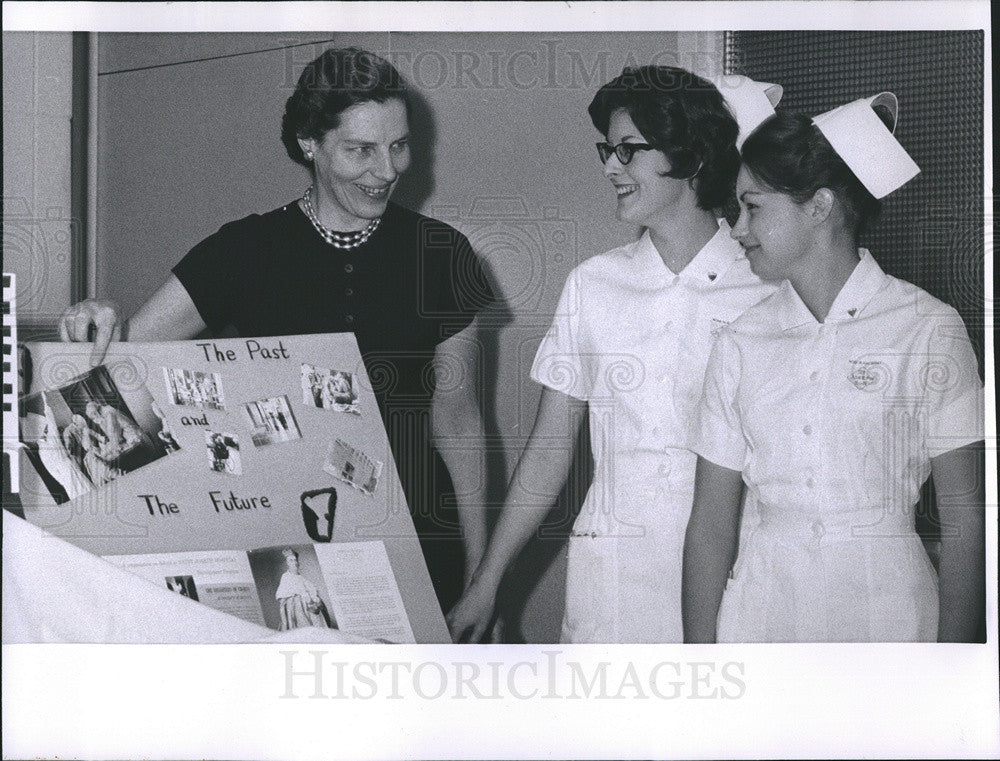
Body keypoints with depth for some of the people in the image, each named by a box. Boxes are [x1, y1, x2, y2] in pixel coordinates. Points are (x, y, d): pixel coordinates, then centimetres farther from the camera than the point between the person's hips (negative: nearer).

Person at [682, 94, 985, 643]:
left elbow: (963, 516, -5)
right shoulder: (740, 343, 3)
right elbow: (711, 524, 3)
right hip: (762, 610, 3)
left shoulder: (929, 330, -5)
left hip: (888, 603, -2)